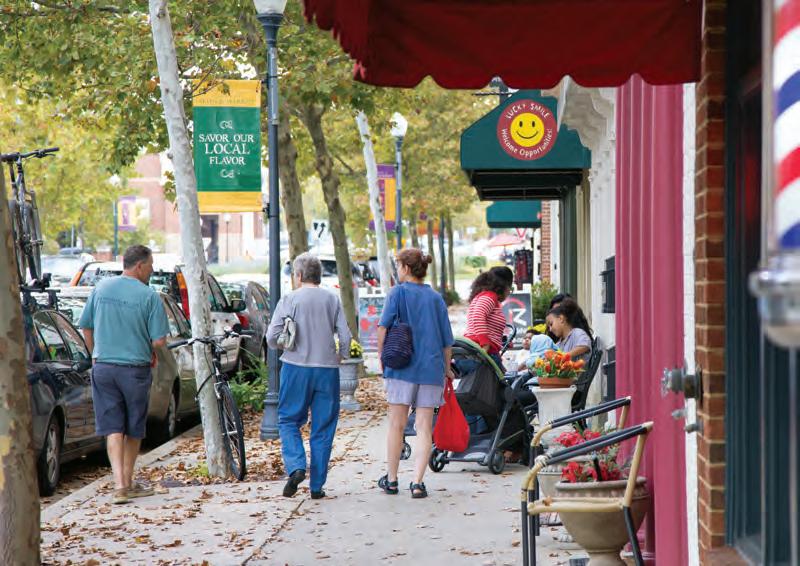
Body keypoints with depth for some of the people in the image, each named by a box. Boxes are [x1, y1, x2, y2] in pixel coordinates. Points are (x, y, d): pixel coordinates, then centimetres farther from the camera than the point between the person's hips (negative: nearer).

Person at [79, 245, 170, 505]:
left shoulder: (101, 288, 3)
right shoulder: (149, 296, -9)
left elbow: (86, 327, 10)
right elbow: (159, 340, -12)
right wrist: (152, 352, 10)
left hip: (103, 368, 3)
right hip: (135, 369, -3)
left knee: (113, 428, 2)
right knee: (134, 429, 13)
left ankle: (120, 484, -11)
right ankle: (128, 483, 22)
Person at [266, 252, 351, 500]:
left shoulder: (289, 300, -4)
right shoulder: (332, 300, 4)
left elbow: (272, 338, -8)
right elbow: (345, 336, 1)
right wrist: (341, 356, 20)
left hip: (296, 368, -2)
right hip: (327, 369, 2)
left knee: (289, 420, 11)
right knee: (323, 427, 7)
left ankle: (296, 466, -12)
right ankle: (317, 485, 7)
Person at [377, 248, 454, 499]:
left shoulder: (398, 292, -1)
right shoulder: (436, 298, 9)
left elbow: (383, 327, -12)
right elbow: (447, 340, 10)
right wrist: (446, 368, 22)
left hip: (401, 366, -2)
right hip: (431, 368, 2)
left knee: (396, 424, 8)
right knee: (424, 428, 2)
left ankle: (391, 480, 16)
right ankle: (417, 483, -5)